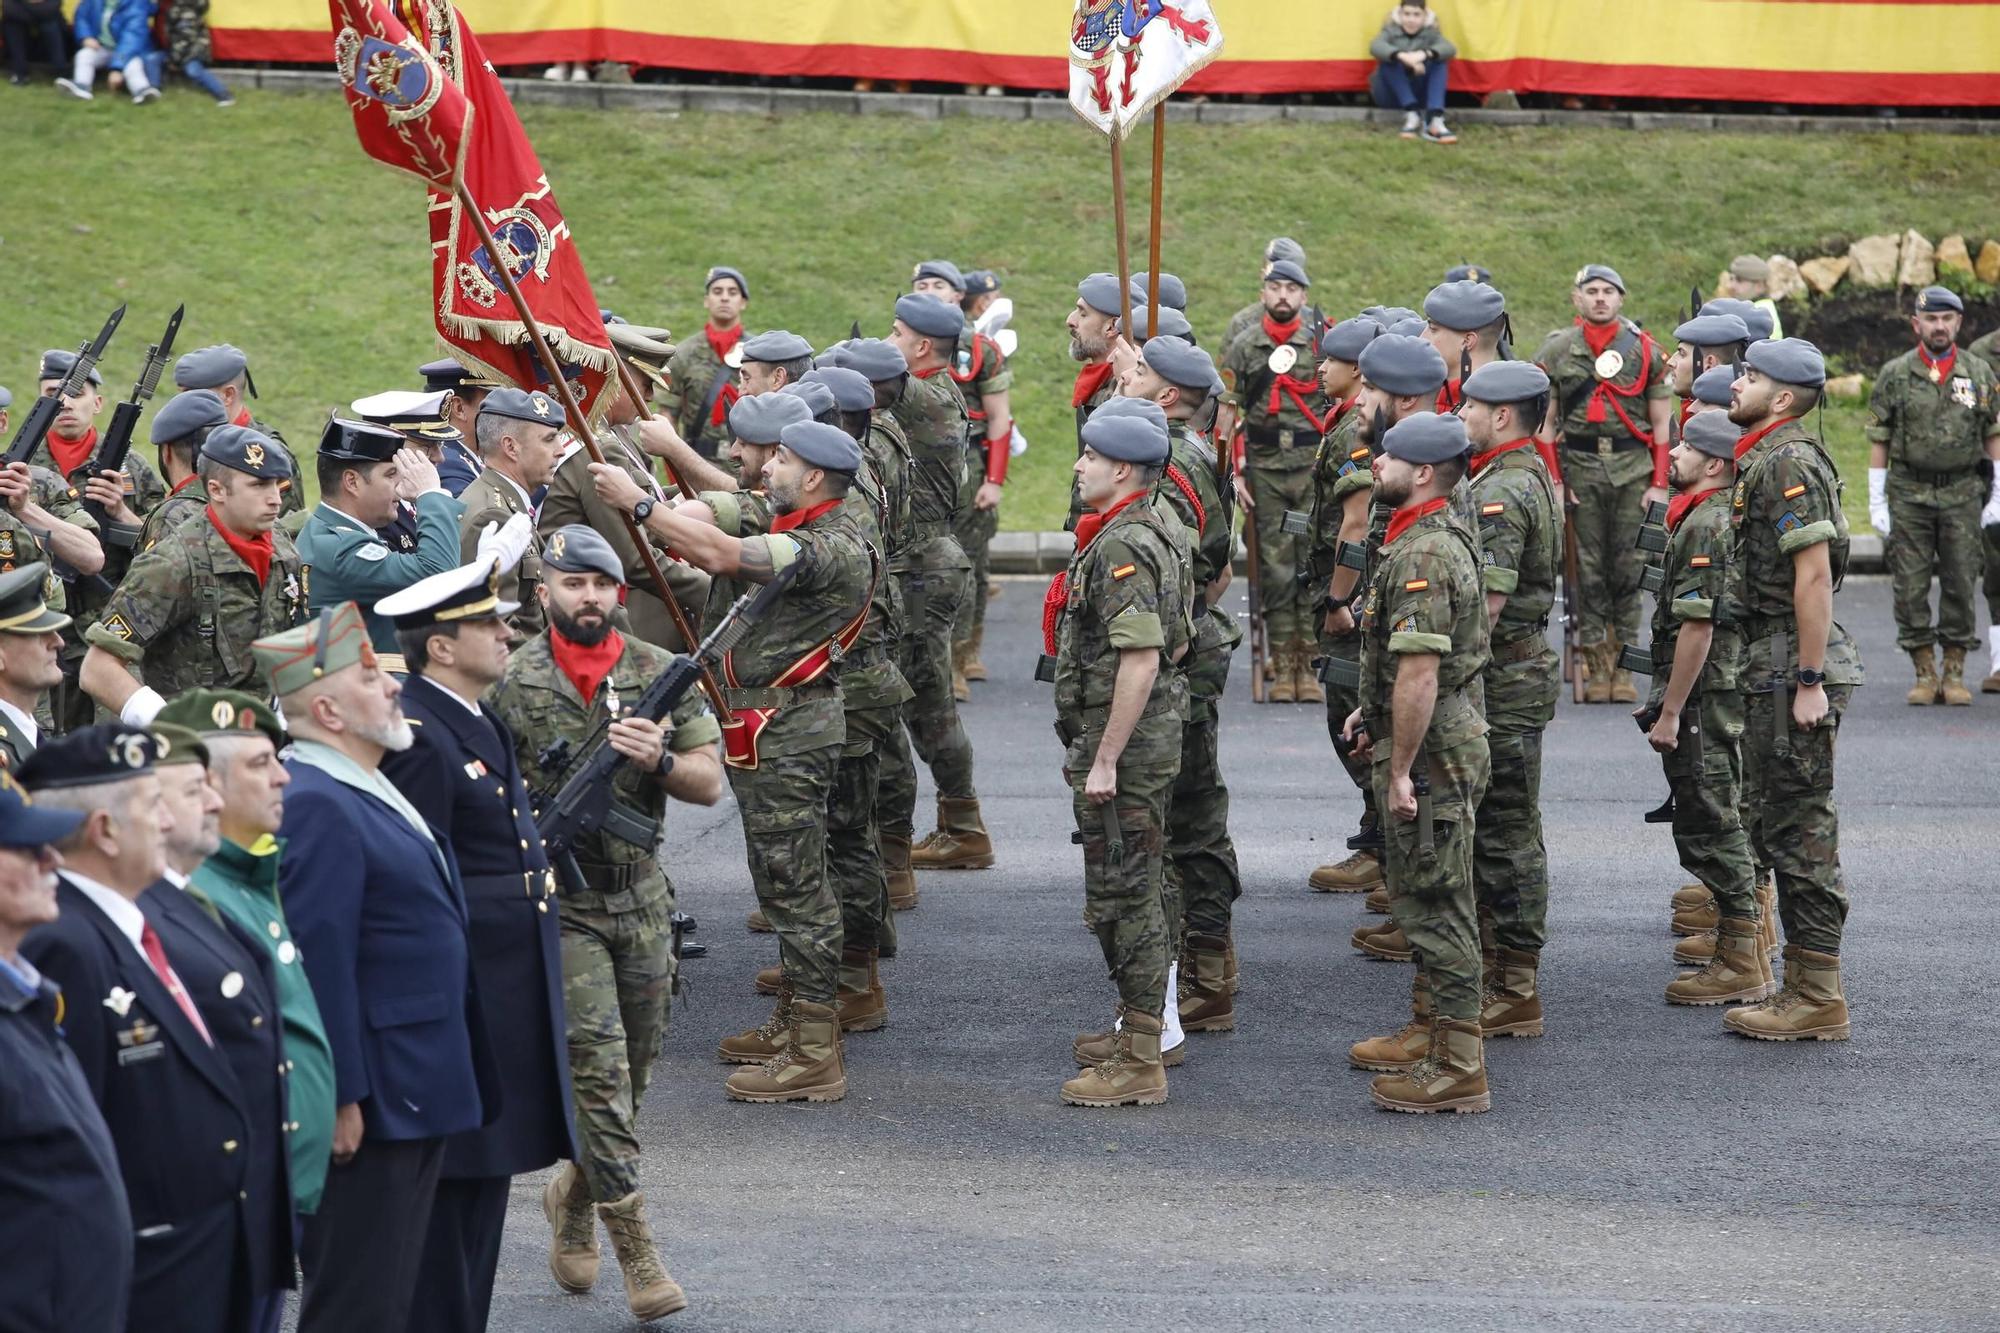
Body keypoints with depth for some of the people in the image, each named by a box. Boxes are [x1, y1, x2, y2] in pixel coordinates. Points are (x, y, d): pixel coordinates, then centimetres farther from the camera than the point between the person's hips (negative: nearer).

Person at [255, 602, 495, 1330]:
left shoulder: (370, 793, 14)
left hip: (415, 1098, 10)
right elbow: (319, 961, -24)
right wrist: (342, 1098, -24)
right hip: (373, 1105, -10)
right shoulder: (317, 805, -19)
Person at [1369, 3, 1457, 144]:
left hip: (1420, 94, 1)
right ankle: (1412, 115, -37)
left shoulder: (1431, 33, 1)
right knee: (1390, 59, -27)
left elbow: (1450, 49, -22)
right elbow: (1376, 46, -26)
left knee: (1438, 60, -23)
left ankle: (1435, 120, -41)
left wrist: (1424, 54, -42)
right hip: (1391, 95, -1)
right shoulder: (1391, 31, -2)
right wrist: (1402, 56, -45)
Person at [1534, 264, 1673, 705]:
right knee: (1588, 569, 0)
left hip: (1633, 469, 0)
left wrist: (1659, 483, 0)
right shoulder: (1556, 351, 7)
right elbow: (1545, 423, 7)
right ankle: (1596, 667, 5)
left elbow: (1661, 423, 7)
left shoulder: (1646, 351, 7)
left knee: (1629, 568, 0)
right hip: (1580, 467, 0)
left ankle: (1623, 665, 6)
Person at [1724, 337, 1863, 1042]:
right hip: (1770, 665, 11)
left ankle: (1818, 999, -5)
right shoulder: (1764, 459, 16)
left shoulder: (1789, 462, -16)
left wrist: (1810, 681, -24)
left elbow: (1814, 574, -22)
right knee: (1778, 825, 14)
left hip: (1793, 665, -11)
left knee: (1799, 831, -8)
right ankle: (1804, 984, 19)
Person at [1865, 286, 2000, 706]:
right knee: (1911, 588, -1)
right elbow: (1879, 442, 2)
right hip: (1909, 494, -1)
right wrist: (1876, 502, -2)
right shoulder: (1894, 375, 1)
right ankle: (1924, 673, 8)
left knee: (1961, 584, 1)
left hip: (1963, 493, 1)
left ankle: (1955, 673, 10)